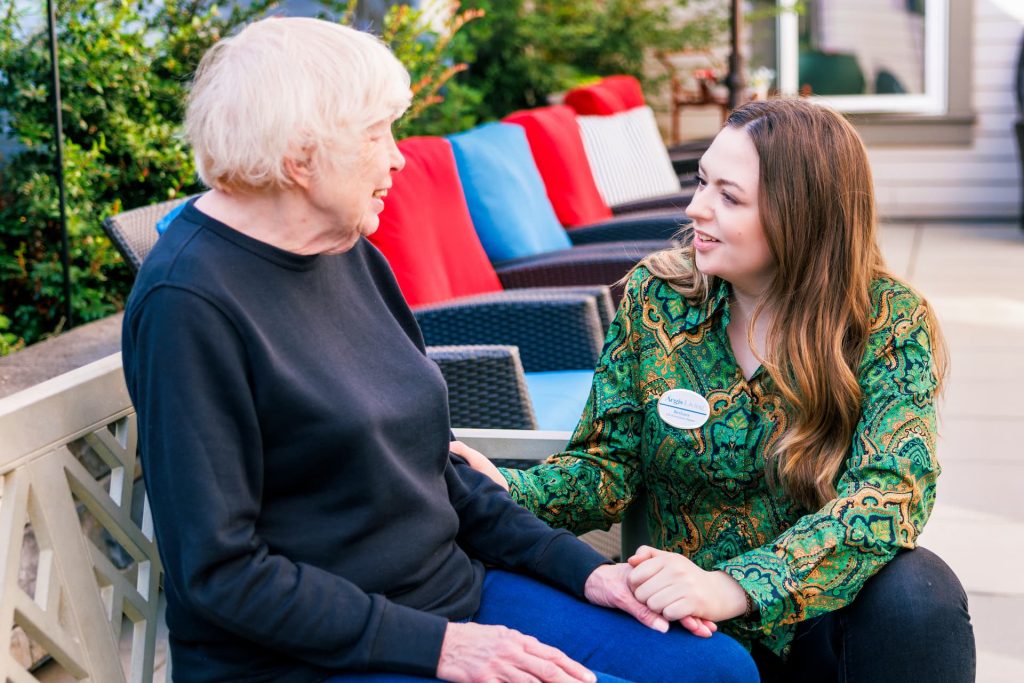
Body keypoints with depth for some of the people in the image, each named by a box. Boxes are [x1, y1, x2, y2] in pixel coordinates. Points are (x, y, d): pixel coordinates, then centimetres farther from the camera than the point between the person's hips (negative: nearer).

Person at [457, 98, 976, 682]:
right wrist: (513, 493, -22)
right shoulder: (655, 295, -2)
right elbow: (609, 464, 1)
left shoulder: (889, 321, -10)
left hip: (823, 616, -2)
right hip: (697, 632, 2)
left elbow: (890, 490, -23)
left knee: (915, 592, -33)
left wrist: (736, 585, -38)